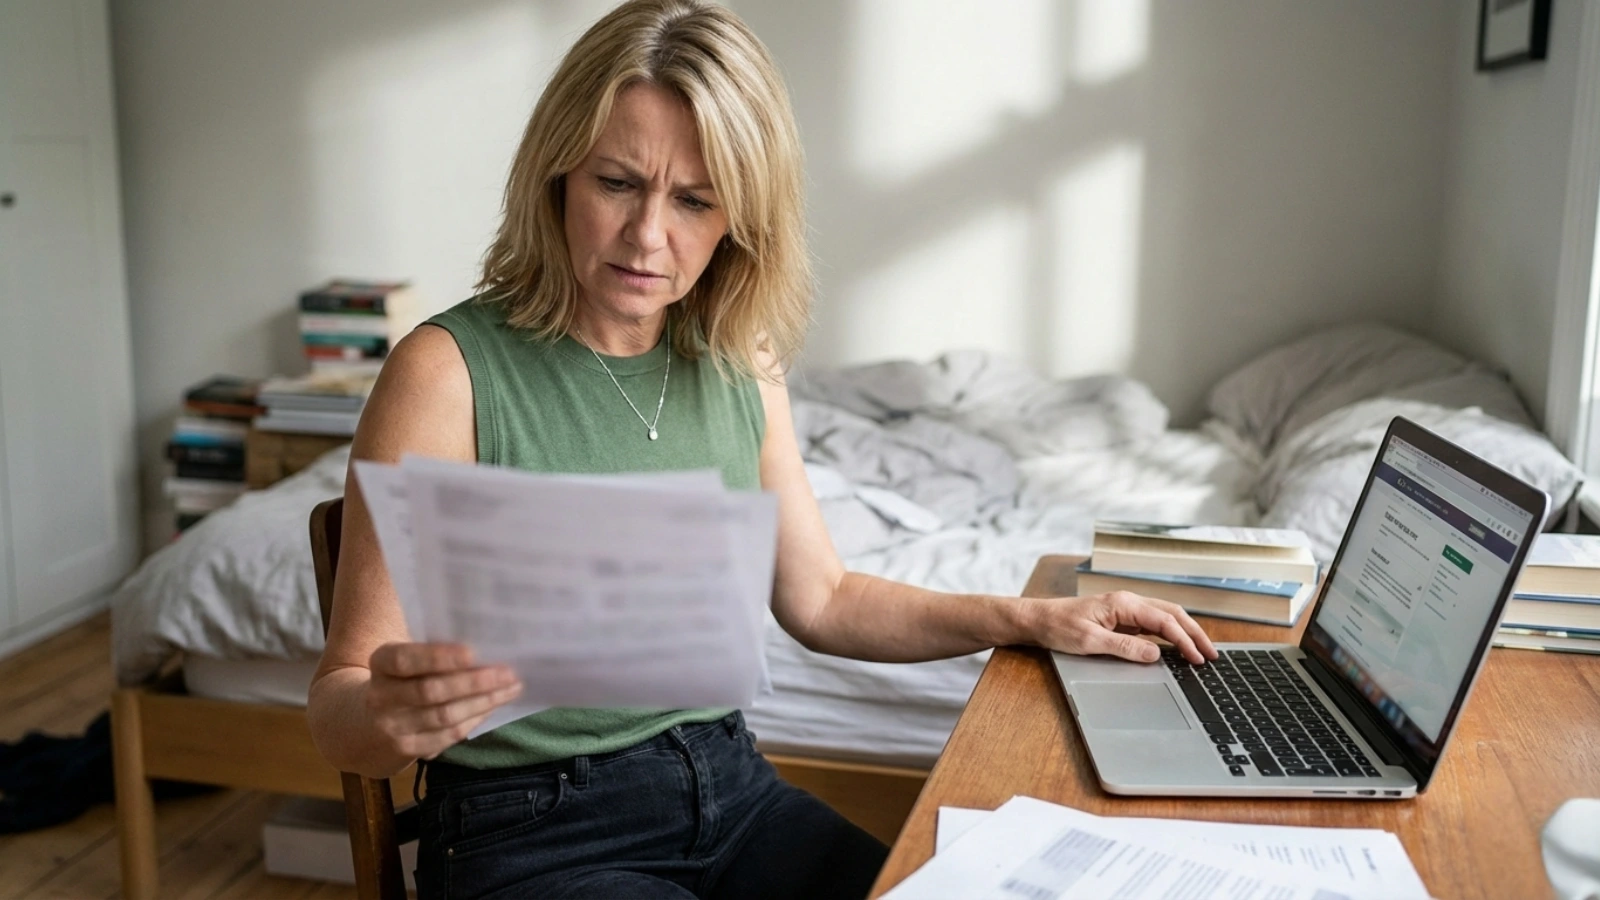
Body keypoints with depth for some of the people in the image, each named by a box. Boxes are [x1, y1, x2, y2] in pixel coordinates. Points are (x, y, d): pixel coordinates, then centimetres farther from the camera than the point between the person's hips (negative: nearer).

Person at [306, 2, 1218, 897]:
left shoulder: (739, 364, 3)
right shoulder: (450, 372, -15)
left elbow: (819, 599, 14)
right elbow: (340, 699, -14)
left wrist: (1030, 617, 5)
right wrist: (390, 717, -37)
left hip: (730, 791, 6)